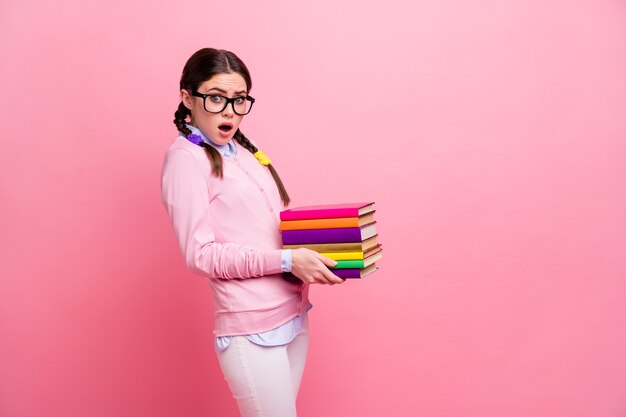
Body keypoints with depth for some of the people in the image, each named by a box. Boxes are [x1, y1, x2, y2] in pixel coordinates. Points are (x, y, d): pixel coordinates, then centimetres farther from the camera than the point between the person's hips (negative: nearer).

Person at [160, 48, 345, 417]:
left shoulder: (244, 150, 11)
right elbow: (200, 254, -14)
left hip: (295, 314, 7)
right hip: (252, 329, -7)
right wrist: (286, 260, -20)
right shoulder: (186, 157, -9)